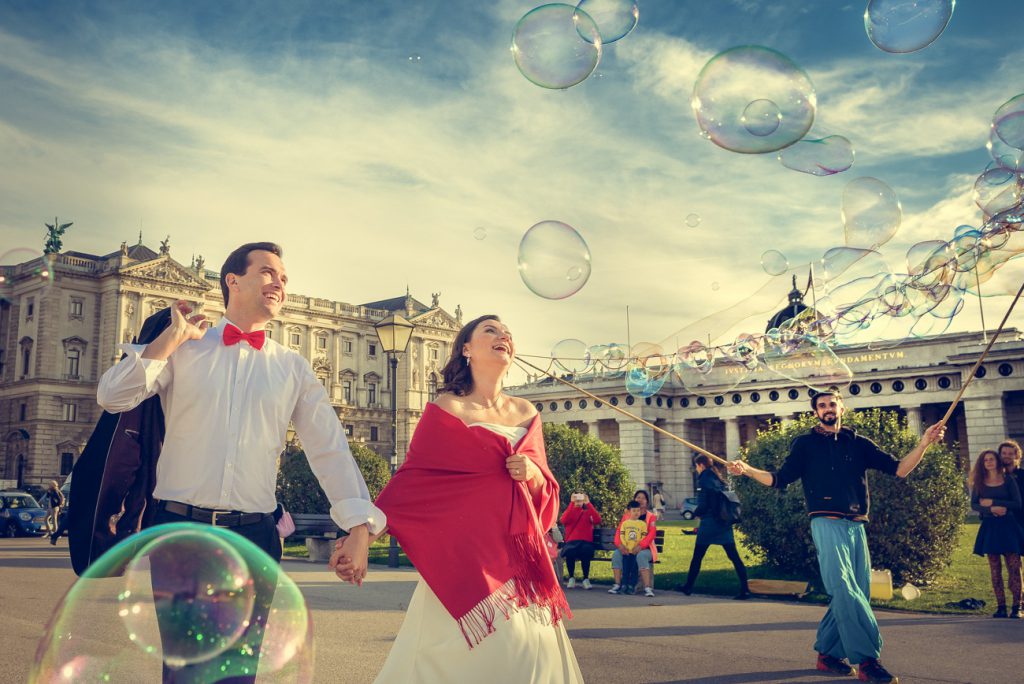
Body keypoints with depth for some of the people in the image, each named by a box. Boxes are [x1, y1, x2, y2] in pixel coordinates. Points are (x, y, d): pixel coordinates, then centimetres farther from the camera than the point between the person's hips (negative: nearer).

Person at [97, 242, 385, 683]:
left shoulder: (293, 369, 8)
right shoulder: (183, 348, 5)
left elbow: (329, 448, 2)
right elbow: (112, 397, -5)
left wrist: (359, 526, -9)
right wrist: (173, 337, -6)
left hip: (254, 537, 2)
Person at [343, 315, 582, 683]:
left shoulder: (526, 413, 13)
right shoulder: (445, 410, -2)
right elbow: (409, 482, -6)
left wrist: (533, 473, -6)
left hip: (519, 559, 5)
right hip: (464, 557, -4)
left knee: (523, 652, 6)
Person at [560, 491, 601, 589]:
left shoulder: (588, 512, 14)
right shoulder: (569, 512, 14)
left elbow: (597, 520, -7)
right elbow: (564, 520, -10)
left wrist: (588, 503, -8)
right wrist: (572, 503, -11)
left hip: (586, 542, 0)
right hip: (571, 541, 0)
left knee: (586, 551, -35)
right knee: (569, 552, -34)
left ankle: (586, 579, -11)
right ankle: (571, 578, -8)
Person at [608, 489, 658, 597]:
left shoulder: (651, 516, 6)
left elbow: (652, 533, -9)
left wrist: (641, 545, -25)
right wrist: (620, 544, -16)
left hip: (645, 548, -3)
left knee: (641, 555, -38)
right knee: (616, 553, -29)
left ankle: (647, 587, -37)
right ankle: (617, 584, -25)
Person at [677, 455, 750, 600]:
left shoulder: (703, 479, -9)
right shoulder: (719, 479, 12)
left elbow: (703, 505, -14)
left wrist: (696, 513, 6)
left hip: (709, 524, -6)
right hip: (725, 523, 6)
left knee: (697, 556, 7)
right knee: (734, 556, 1)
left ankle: (689, 586, 17)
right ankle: (745, 589, -6)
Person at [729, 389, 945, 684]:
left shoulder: (858, 443, 15)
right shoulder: (805, 444, 8)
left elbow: (899, 469, 9)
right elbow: (780, 480, 5)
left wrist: (924, 443, -4)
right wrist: (748, 470, -11)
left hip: (856, 527, 5)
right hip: (827, 524, -5)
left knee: (856, 595, 6)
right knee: (844, 591, -18)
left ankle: (827, 654, 18)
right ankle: (867, 659, -17)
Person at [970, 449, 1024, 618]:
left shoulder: (1008, 480, 5)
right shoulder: (979, 482, 9)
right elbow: (974, 504, 2)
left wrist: (992, 502, -9)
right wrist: (992, 509, -14)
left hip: (1008, 526, -2)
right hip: (989, 527, 2)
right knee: (995, 569, 1)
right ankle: (1001, 607, 4)